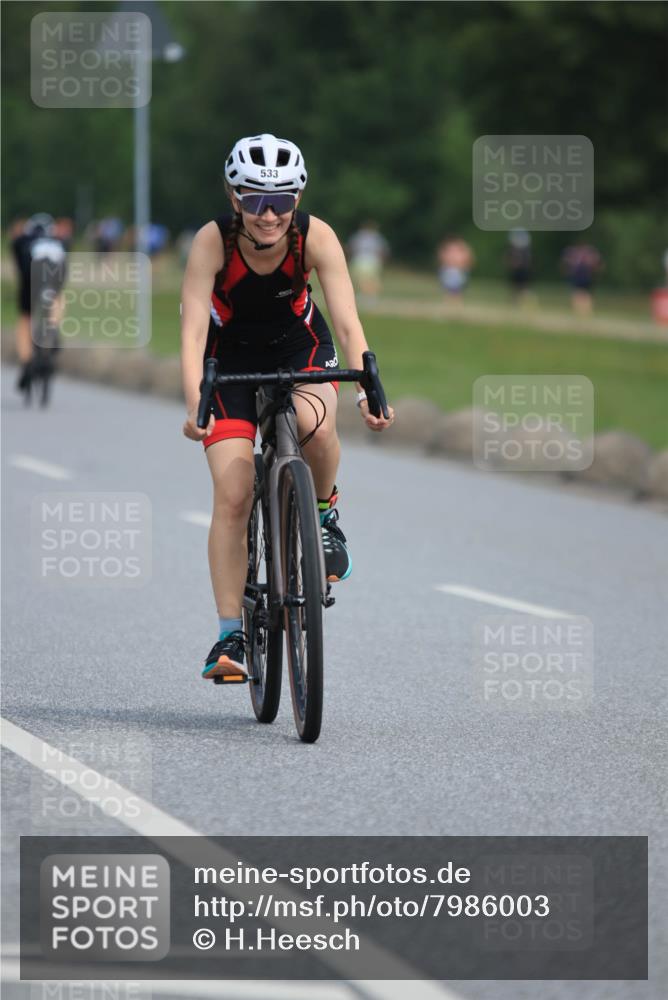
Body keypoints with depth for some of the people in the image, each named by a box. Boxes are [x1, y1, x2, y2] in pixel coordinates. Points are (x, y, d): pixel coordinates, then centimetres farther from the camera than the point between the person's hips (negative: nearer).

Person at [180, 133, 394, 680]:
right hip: (231, 355, 0)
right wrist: (195, 404, -48)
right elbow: (193, 331, -33)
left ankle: (323, 513, -4)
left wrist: (368, 392, -44)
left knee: (314, 422, -35)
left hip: (300, 348, 0)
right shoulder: (213, 240, -27)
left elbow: (348, 322, -29)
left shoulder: (316, 236, -25)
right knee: (232, 495, -13)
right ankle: (230, 635, -6)